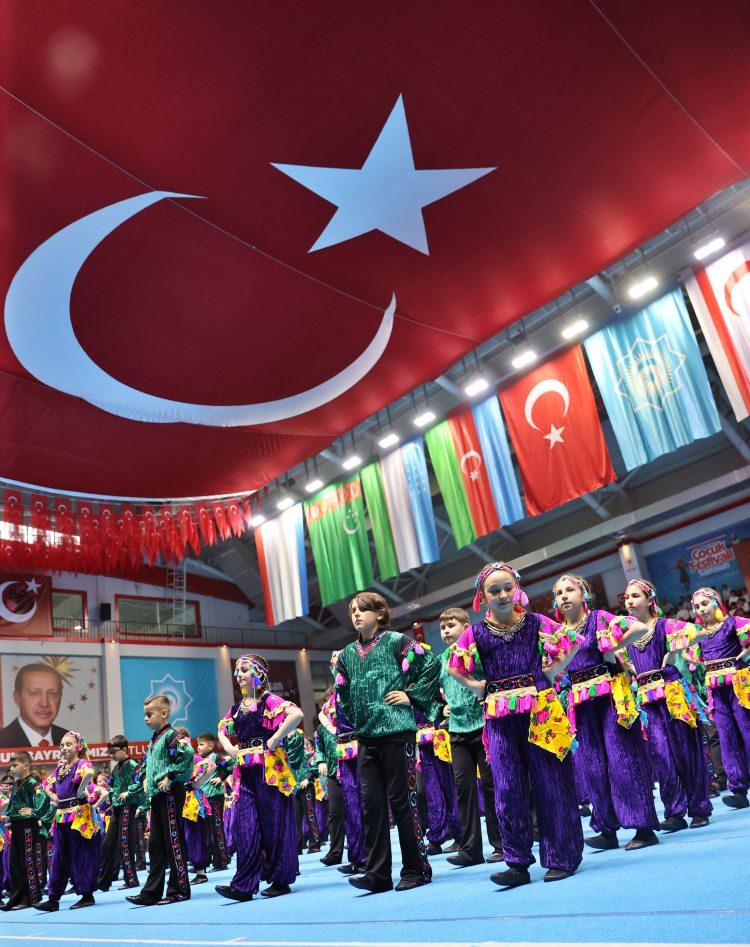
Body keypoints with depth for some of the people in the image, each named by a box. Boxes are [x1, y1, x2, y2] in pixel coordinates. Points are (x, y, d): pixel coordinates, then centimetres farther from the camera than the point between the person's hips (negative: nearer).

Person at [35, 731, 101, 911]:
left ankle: (87, 895, 9)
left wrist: (80, 791, -24)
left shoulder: (82, 764, -11)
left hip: (79, 815, -8)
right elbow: (47, 785, 28)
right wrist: (54, 797, 10)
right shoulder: (59, 768, 13)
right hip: (61, 815, 8)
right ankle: (53, 898, 17)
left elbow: (90, 773, -35)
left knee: (81, 855, -1)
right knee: (59, 857, 10)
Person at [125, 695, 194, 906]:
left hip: (170, 795, -9)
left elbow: (187, 753, -30)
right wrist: (146, 779, 15)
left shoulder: (171, 736, -13)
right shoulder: (153, 740, 16)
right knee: (155, 844, 12)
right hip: (156, 796, 9)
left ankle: (179, 890, 7)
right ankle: (152, 892, 18)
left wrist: (171, 777, -24)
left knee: (174, 842, -2)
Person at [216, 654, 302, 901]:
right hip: (246, 772, 6)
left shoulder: (269, 700, -8)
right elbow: (222, 731, 29)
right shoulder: (236, 708, 13)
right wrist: (230, 749, 10)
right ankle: (244, 885, 5)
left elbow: (297, 714, -25)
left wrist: (274, 740, -20)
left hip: (269, 768, -6)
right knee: (245, 827, 2)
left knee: (274, 825, 1)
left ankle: (281, 880, 12)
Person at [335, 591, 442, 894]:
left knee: (402, 800, 1)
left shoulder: (396, 641, -3)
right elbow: (343, 693, 23)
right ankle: (377, 874, 12)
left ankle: (416, 869, 13)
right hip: (365, 736, 5)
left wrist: (411, 695, -5)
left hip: (397, 732, -5)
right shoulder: (348, 653, 13)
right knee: (372, 803, 5)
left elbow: (432, 665, -4)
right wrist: (352, 722, 15)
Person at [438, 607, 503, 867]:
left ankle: (501, 844, 14)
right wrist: (443, 706, 9)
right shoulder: (441, 660, 12)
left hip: (483, 725, -5)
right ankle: (470, 849, 11)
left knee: (490, 784, 2)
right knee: (463, 785, 4)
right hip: (457, 730, 5)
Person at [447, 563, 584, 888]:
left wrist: (548, 673, 1)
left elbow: (569, 647, 10)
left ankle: (561, 858, 16)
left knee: (550, 785, 4)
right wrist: (478, 687, 2)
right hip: (499, 718, 1)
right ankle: (518, 863, 13)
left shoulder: (536, 623, 0)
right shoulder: (476, 633, 3)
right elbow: (455, 668, 14)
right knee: (508, 790, 3)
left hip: (540, 712, -1)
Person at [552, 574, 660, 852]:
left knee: (622, 758, -5)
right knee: (593, 765, 6)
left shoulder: (599, 618, -3)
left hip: (610, 696, -5)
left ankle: (645, 827, 3)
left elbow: (639, 628, -15)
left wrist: (615, 648, -13)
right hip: (581, 703, 5)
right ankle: (608, 830, 15)